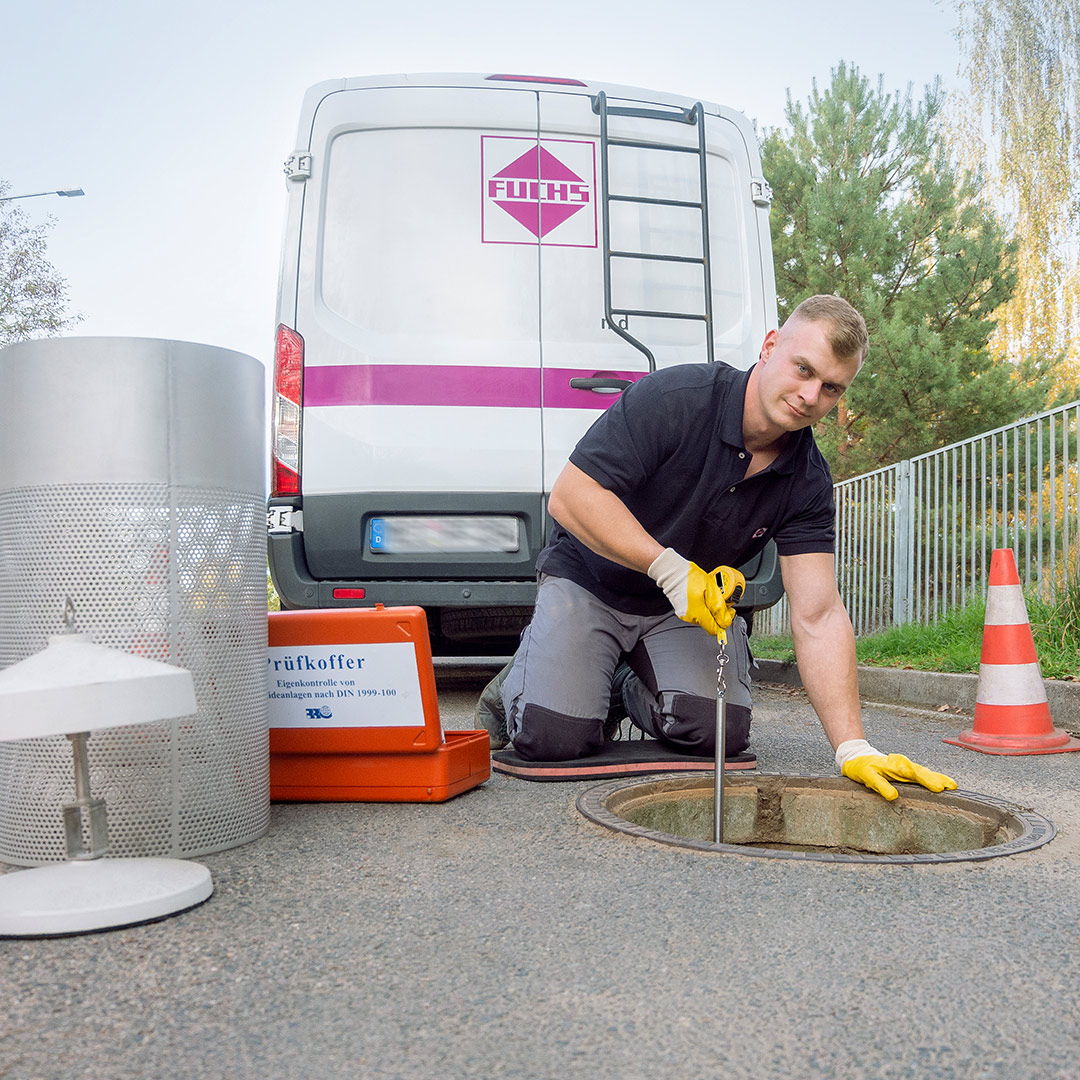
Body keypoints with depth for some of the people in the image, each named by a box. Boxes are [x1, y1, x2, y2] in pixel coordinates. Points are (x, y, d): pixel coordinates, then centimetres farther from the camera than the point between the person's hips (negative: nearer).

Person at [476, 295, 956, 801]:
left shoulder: (808, 482, -12)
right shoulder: (674, 399, -26)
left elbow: (818, 616, -15)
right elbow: (569, 496, -27)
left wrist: (853, 748, -24)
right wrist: (672, 569, -32)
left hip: (695, 603, 4)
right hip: (590, 580, -4)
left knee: (717, 729, -18)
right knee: (554, 735, -21)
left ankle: (631, 687, 15)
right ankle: (520, 679, 15)